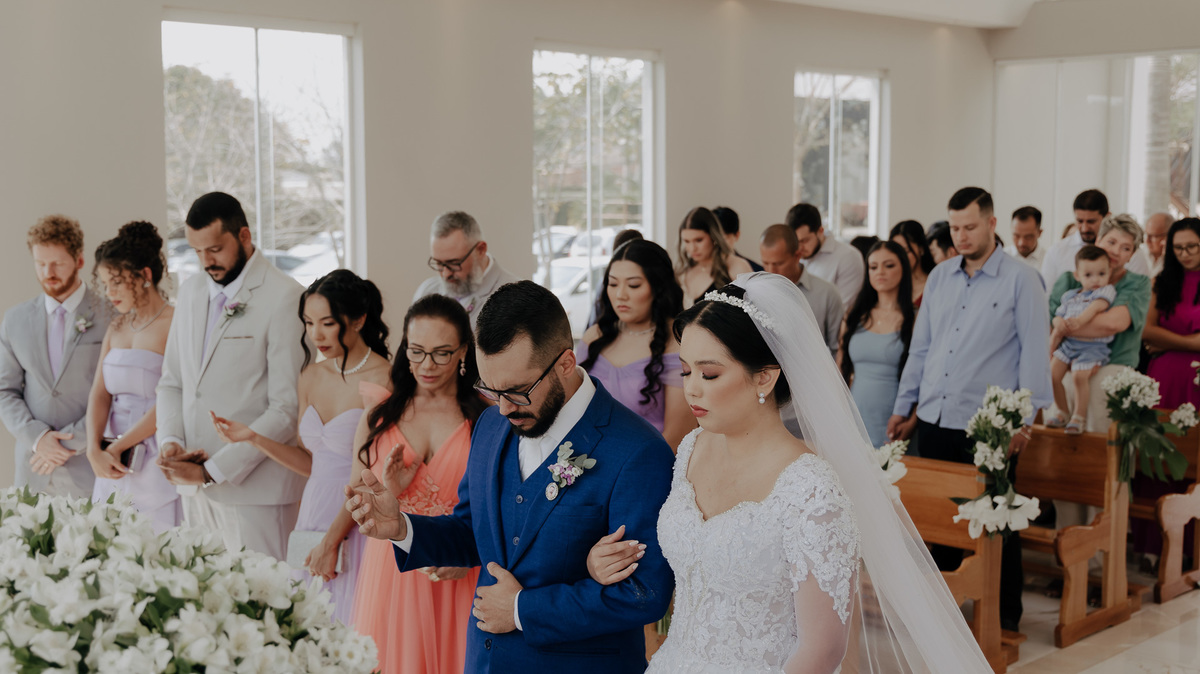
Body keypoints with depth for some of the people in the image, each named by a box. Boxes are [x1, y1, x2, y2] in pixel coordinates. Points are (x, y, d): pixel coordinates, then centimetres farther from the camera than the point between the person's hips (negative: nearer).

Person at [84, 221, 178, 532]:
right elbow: (99, 394, 6)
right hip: (113, 465, 6)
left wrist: (118, 446, -11)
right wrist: (95, 451, -9)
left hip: (156, 465, -6)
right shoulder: (116, 327, 15)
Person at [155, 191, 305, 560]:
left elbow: (287, 409, -14)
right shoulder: (191, 291, 13)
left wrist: (213, 471, -14)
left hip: (255, 488, -6)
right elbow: (171, 381, 19)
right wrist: (170, 440, -1)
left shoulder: (286, 299, -10)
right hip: (194, 487, 6)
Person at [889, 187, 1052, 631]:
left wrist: (1026, 417, -10)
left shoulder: (1021, 280, -4)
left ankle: (1005, 612, 18)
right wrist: (903, 405, 15)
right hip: (934, 420, 5)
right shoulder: (939, 277, 11)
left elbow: (1035, 350, -6)